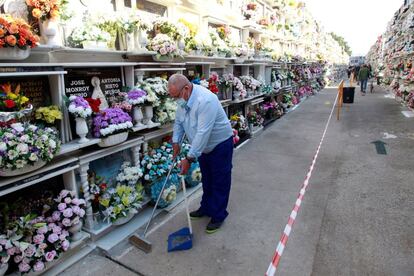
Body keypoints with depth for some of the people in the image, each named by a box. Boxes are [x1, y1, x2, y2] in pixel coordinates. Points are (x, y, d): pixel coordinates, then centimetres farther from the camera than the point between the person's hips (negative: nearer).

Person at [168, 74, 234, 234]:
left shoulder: (205, 100, -35)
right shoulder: (183, 99, -8)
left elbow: (203, 133, -37)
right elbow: (179, 122, 6)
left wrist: (189, 158, -34)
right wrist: (176, 142, -6)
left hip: (220, 144, -8)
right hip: (203, 145, 8)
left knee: (220, 181, 3)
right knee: (206, 179, 20)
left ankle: (218, 216, 18)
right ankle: (206, 208, 37)